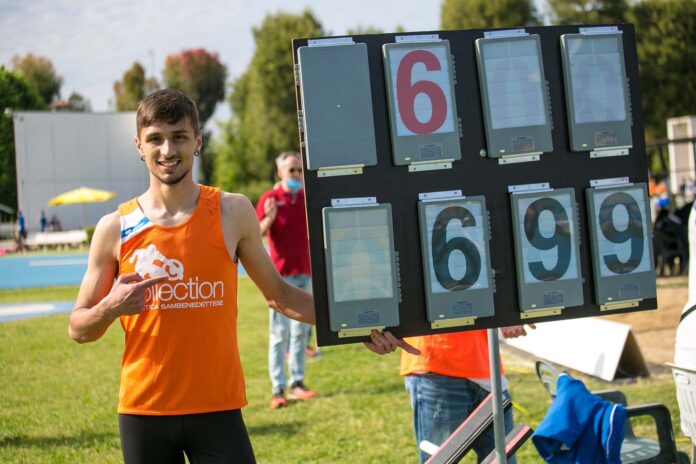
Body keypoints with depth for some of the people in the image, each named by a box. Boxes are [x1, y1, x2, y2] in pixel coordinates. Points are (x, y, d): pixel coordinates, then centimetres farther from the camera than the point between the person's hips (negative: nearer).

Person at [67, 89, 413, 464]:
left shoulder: (232, 213, -1)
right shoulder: (115, 228, -1)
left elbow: (277, 294, 8)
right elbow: (78, 329, 6)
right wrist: (110, 307, -16)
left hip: (218, 409, -1)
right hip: (142, 412, 1)